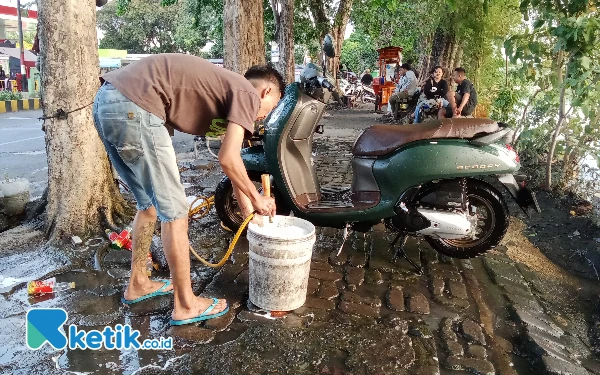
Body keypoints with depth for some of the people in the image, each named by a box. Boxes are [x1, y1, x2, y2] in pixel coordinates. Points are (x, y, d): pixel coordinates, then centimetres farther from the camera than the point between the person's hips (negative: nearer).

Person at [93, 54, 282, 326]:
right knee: (174, 210, 0)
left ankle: (137, 284, 36)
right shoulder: (247, 94, 2)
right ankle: (185, 305, 14)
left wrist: (245, 203, 38)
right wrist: (256, 199, 7)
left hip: (107, 100, 10)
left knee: (150, 203, 21)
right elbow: (228, 159, -8)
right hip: (133, 107, -10)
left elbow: (229, 157, 34)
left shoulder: (223, 88, 28)